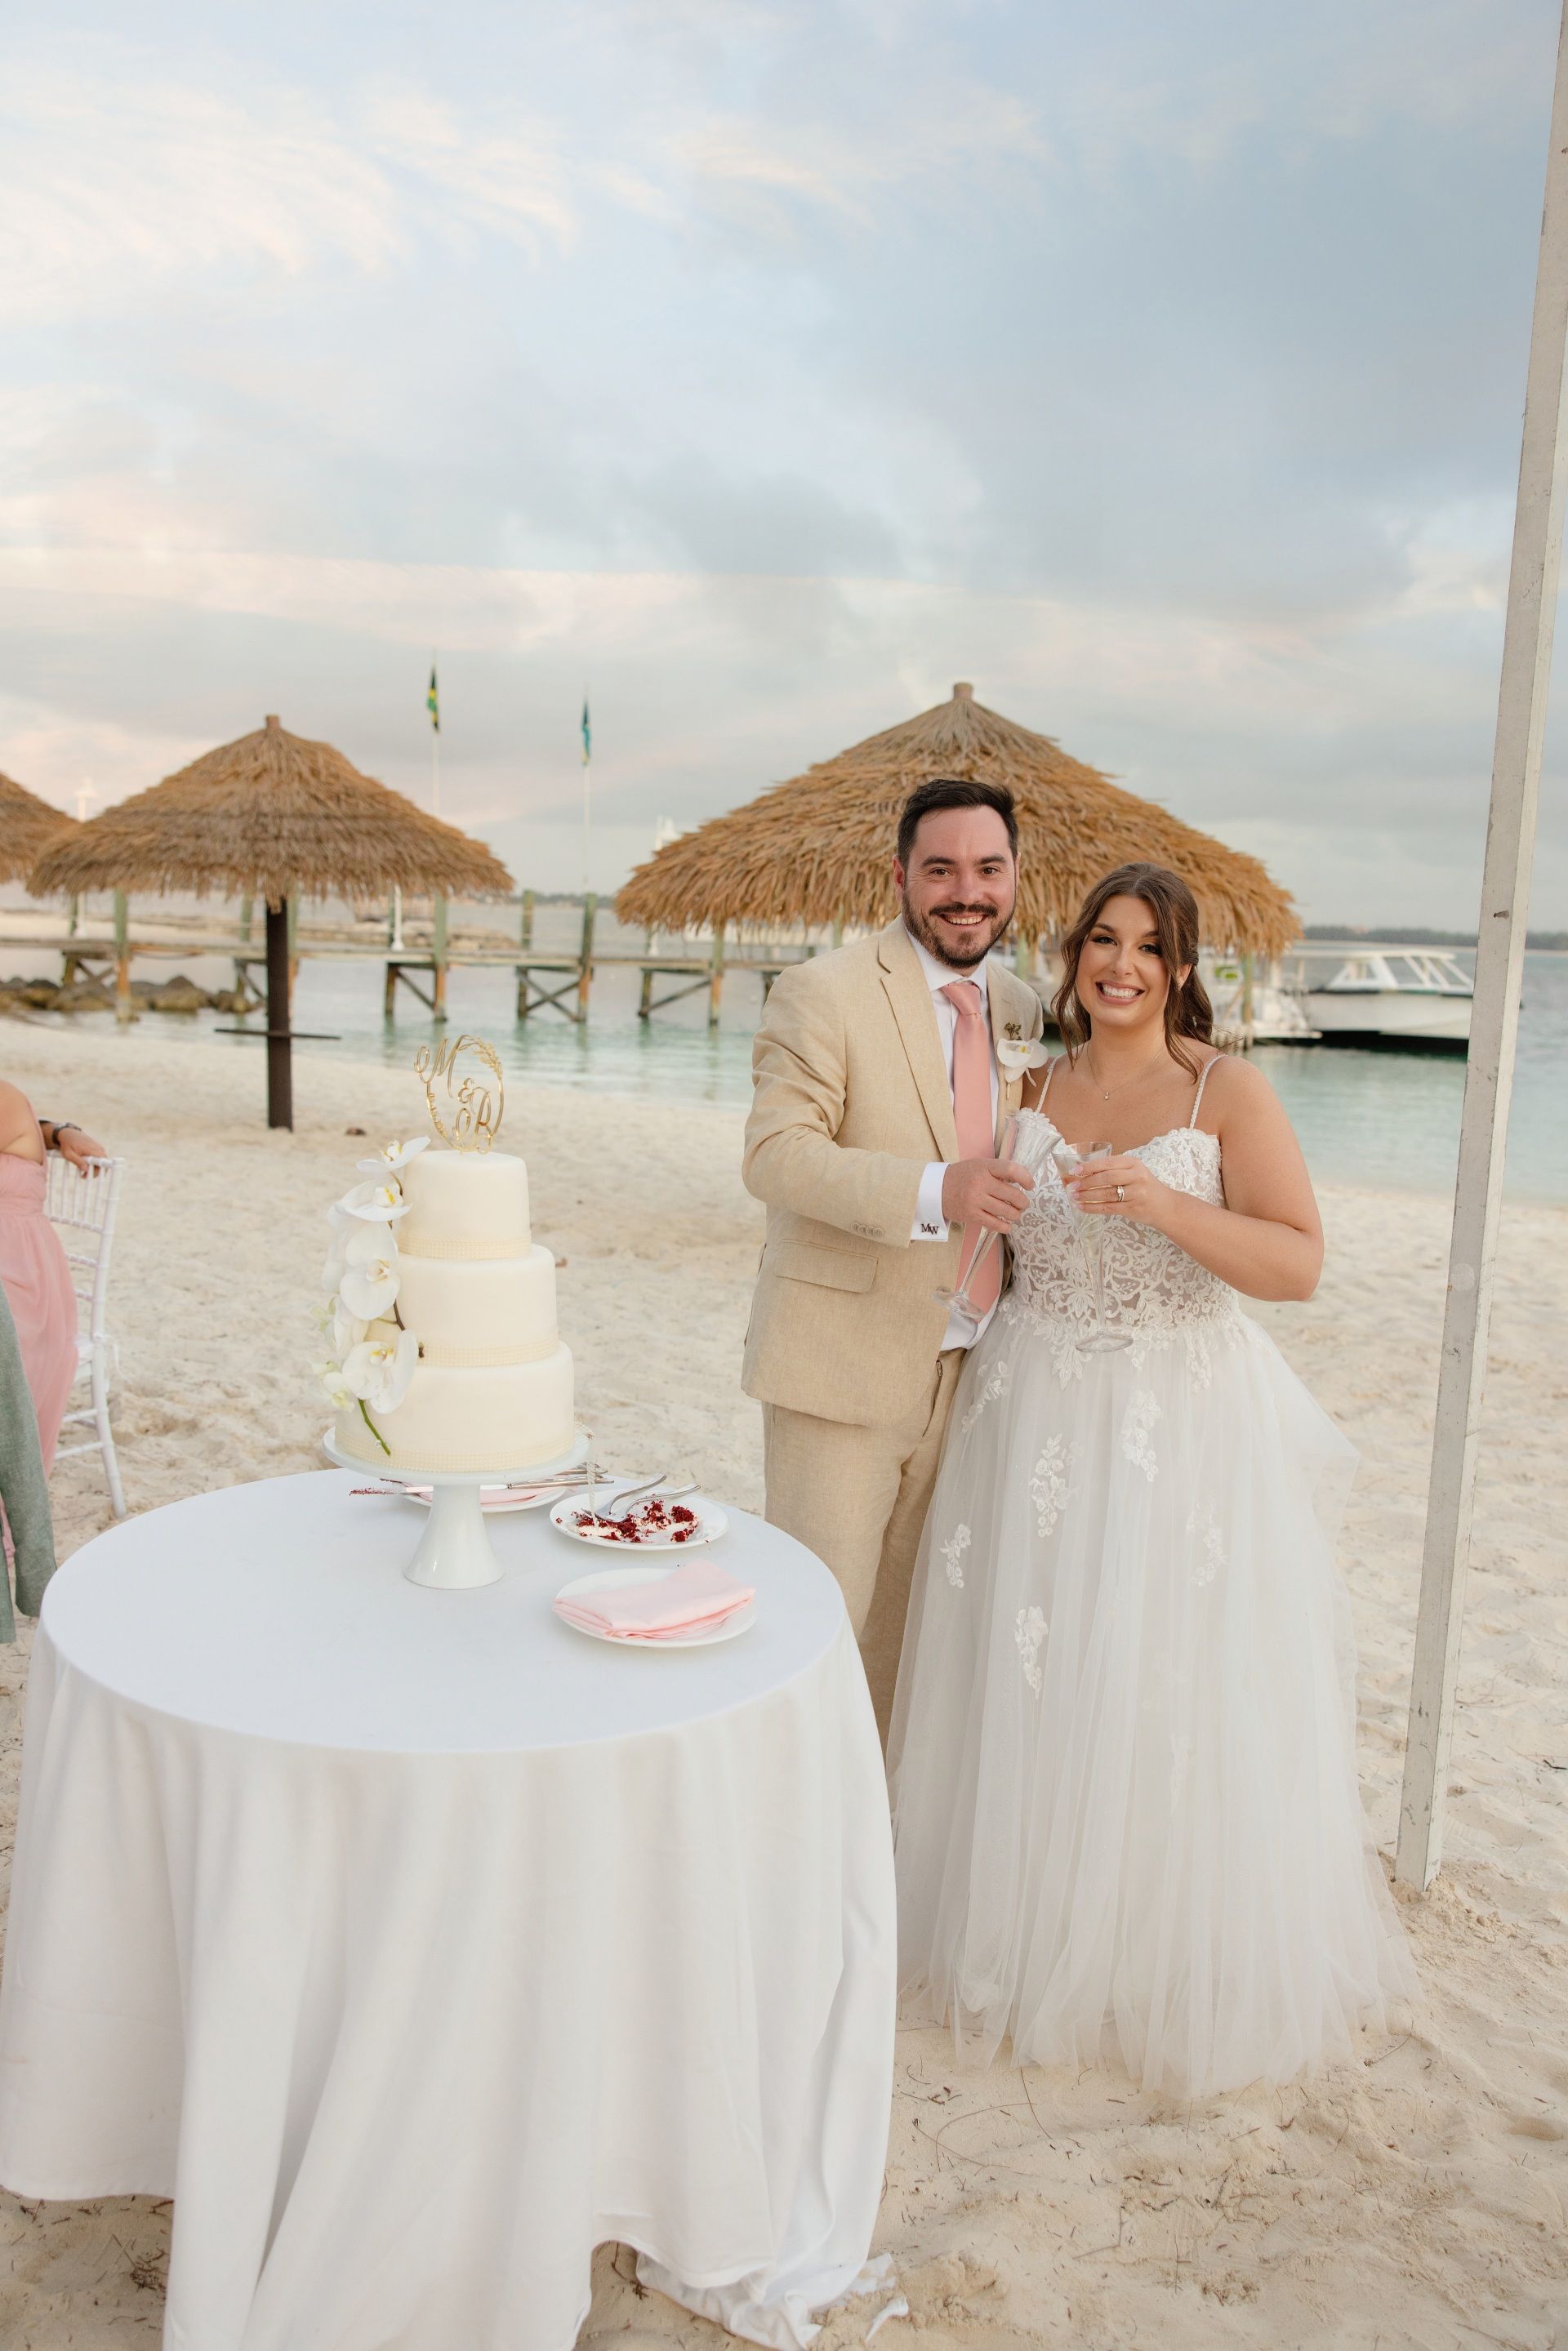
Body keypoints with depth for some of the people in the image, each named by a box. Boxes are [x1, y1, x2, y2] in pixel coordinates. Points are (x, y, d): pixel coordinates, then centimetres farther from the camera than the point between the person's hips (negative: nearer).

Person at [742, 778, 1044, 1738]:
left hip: (964, 1368, 6)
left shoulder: (1021, 1005, 10)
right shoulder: (824, 992, -10)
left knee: (903, 1609, 18)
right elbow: (775, 1152, -20)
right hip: (844, 1361, -6)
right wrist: (933, 1193, -33)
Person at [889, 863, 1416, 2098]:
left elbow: (1299, 1263, -12)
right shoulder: (1033, 1090, 7)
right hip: (1038, 1416, 4)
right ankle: (1026, 1935, 33)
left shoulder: (1229, 1090, -5)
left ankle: (1182, 1965, 27)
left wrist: (1163, 1204, -24)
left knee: (1172, 1699, 4)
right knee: (1028, 1682, 11)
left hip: (1183, 1428, -3)